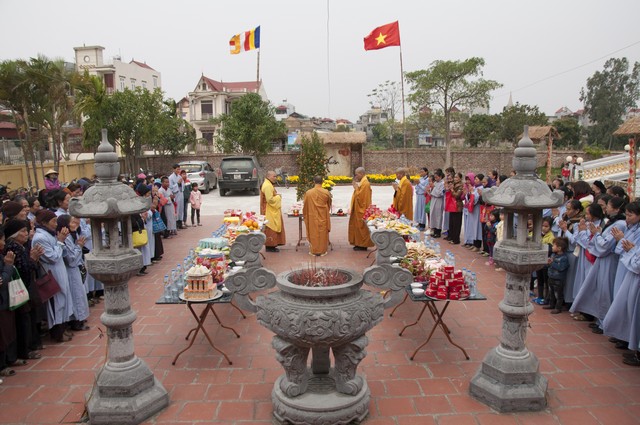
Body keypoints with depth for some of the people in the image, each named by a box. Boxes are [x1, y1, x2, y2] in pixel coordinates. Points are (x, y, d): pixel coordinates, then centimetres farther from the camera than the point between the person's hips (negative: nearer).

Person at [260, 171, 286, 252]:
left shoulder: (268, 184, 14)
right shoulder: (267, 186, -19)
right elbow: (270, 199, -25)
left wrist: (276, 195, 8)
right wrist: (278, 196, -11)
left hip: (271, 211, 11)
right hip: (269, 212, -11)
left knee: (270, 228, 15)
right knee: (270, 228, -4)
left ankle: (270, 245, 22)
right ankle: (270, 246, 3)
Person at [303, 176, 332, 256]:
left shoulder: (308, 193, -11)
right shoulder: (326, 192, -9)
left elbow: (305, 206, 0)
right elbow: (329, 205, 8)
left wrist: (305, 215, 17)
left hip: (312, 217, 0)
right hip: (323, 217, 0)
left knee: (313, 233, 11)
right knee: (323, 233, 11)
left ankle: (313, 251, 17)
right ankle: (322, 251, 18)